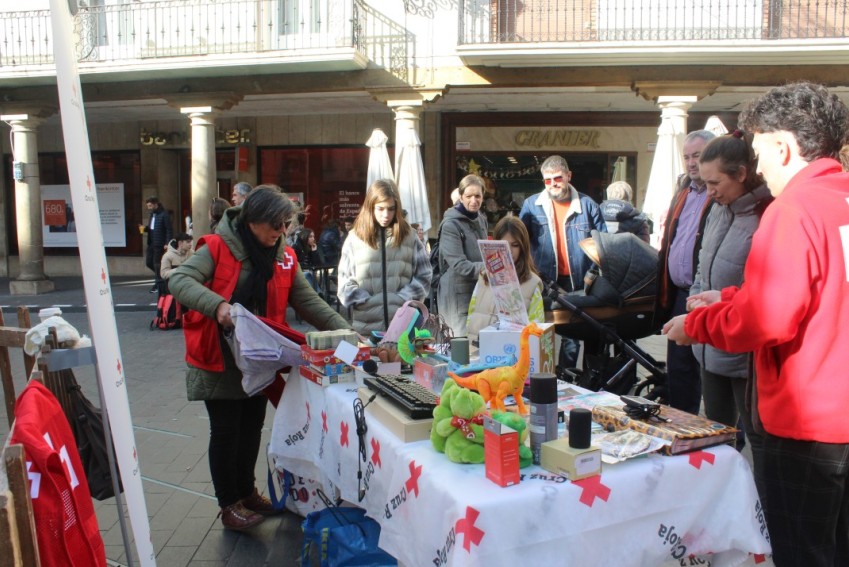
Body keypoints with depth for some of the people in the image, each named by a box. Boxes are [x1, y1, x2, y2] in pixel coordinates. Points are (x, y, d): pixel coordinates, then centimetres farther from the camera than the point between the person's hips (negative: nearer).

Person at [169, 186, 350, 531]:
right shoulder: (217, 248, -14)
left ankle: (246, 492, 36)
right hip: (219, 360, -5)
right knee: (226, 431, 5)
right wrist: (217, 305, -41)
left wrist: (344, 332, -8)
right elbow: (179, 280, -24)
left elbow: (308, 302, 1)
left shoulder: (284, 257, 1)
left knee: (252, 427, 17)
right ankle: (229, 505, 21)